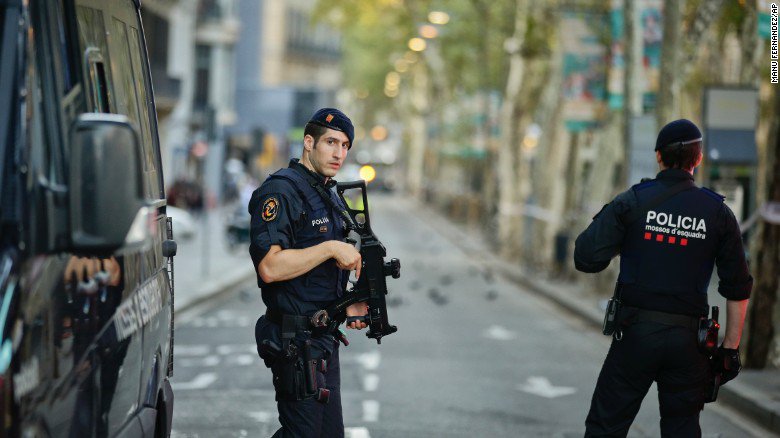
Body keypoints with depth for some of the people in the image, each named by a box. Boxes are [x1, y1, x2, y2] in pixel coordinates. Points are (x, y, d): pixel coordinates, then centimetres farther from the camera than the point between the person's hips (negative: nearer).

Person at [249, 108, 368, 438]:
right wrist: (331, 248, -22)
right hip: (296, 342, -10)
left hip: (324, 338, 10)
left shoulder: (331, 198, 17)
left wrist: (346, 306, 9)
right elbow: (270, 267, -26)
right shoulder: (281, 191, -14)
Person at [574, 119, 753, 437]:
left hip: (637, 331, -2)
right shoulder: (718, 213, 2)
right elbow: (738, 289, 1)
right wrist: (731, 348, 7)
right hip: (688, 339, 2)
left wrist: (602, 222, 9)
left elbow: (587, 259, -11)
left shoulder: (631, 202, -3)